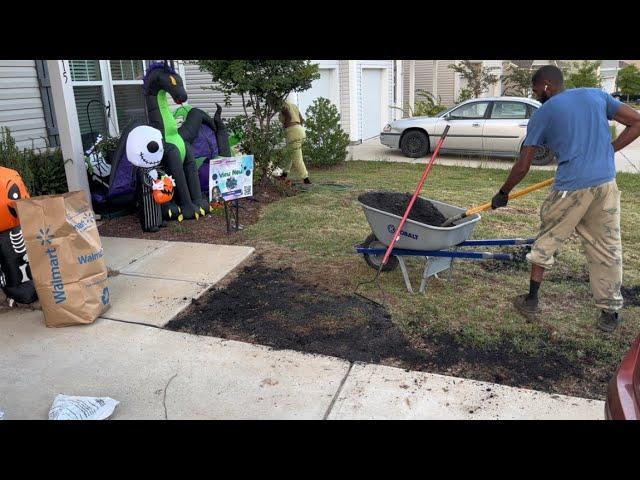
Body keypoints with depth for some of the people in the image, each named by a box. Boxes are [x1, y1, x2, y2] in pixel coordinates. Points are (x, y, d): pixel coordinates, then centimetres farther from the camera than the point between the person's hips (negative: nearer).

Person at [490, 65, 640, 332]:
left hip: (570, 187, -3)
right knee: (607, 248, 12)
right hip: (606, 183, 4)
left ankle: (531, 302, 21)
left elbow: (522, 167, 4)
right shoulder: (597, 95, 15)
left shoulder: (542, 114, 5)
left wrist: (503, 194, 16)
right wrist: (607, 150, 12)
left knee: (546, 242, 15)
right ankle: (610, 313, 21)